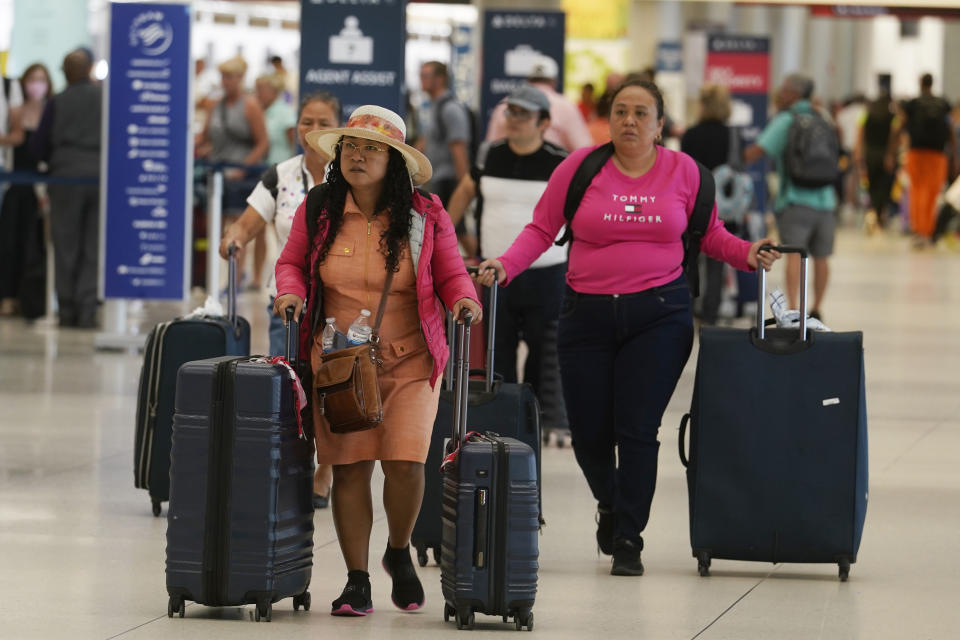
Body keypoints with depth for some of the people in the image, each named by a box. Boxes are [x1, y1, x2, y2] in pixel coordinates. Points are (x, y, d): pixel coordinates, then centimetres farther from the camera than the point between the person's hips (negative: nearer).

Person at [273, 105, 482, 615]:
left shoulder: (425, 217, -1)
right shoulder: (317, 213, 2)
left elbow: (450, 275, 8)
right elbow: (292, 262, 15)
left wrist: (464, 299, -13)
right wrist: (291, 292, -6)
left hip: (409, 362, -1)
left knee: (405, 463, -11)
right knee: (350, 468, -2)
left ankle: (399, 553, 19)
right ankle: (356, 581, 9)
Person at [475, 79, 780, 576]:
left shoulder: (682, 170, 3)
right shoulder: (580, 167, 0)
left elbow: (709, 234, 13)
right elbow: (541, 230, 3)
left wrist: (746, 254, -4)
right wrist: (504, 267, -11)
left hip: (659, 313, -1)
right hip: (588, 312, 1)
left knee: (637, 429, -9)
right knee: (589, 433, 4)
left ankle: (628, 539, 4)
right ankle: (610, 504, 37)